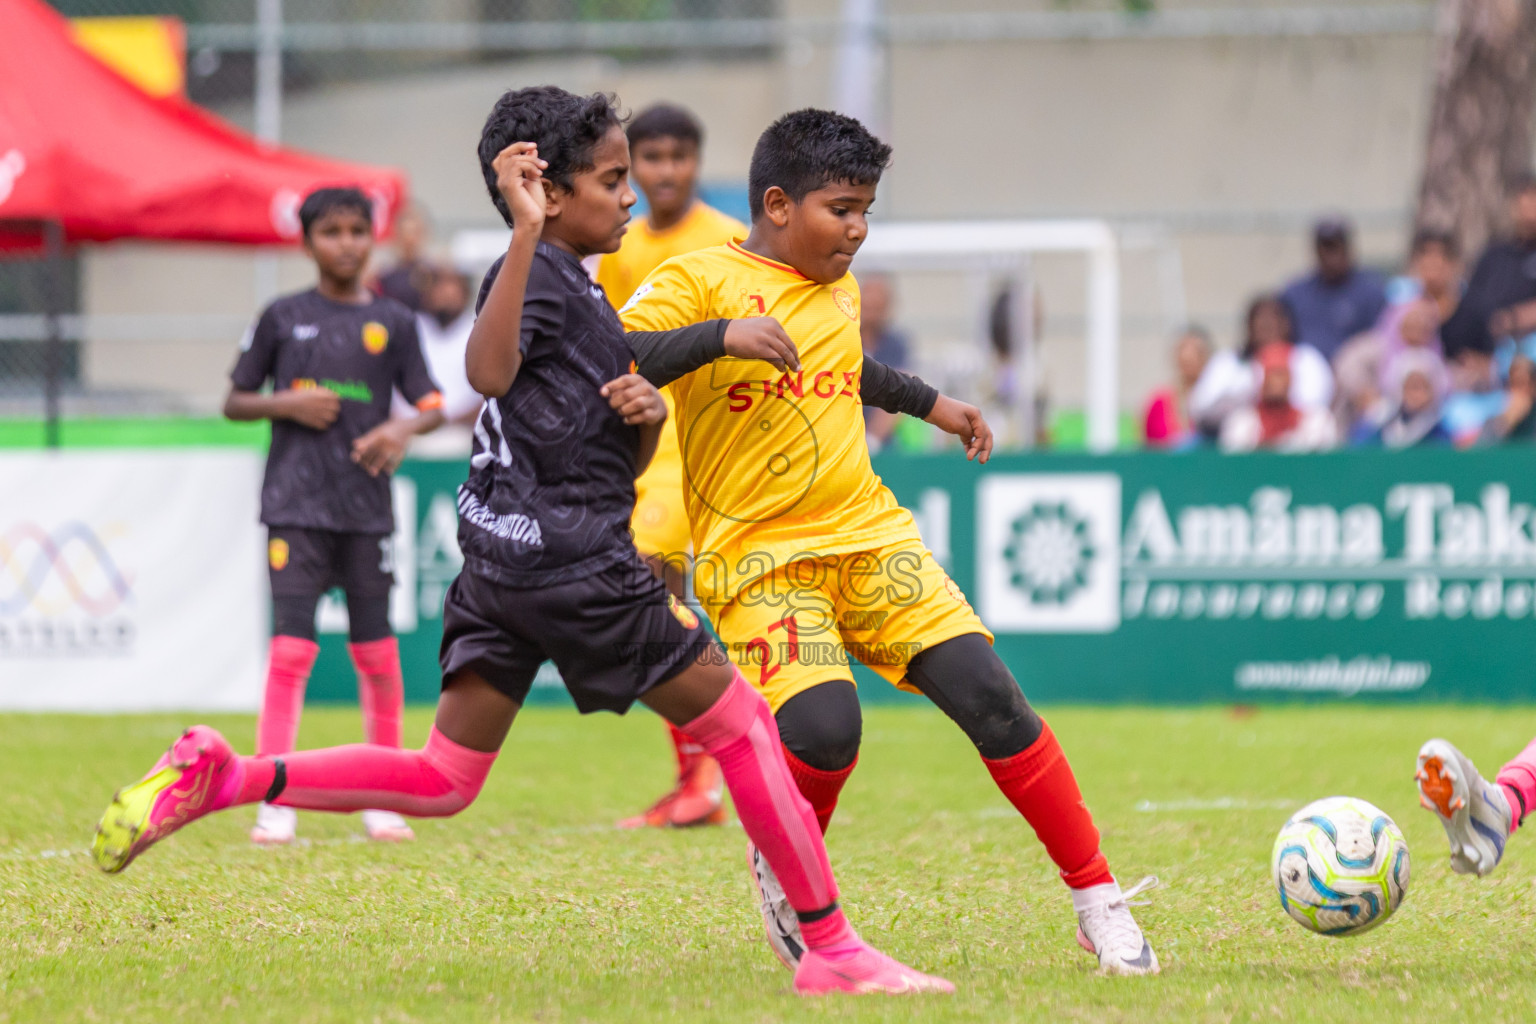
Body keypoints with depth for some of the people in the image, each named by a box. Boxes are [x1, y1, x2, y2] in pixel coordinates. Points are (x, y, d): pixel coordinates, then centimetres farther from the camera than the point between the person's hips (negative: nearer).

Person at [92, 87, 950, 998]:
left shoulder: (582, 293, 21)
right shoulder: (540, 275, -9)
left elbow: (625, 464, 24)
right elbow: (491, 370, -31)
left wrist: (648, 418, 0)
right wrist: (527, 233, -36)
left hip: (502, 559, 10)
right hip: (569, 556, -10)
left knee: (442, 780, 8)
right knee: (739, 721, 1)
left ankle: (221, 779, -2)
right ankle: (833, 949, 4)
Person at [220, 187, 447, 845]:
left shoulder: (392, 322, 7)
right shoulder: (282, 319, 5)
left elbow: (432, 407, 7)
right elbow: (235, 402, 9)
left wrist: (404, 428, -14)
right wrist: (288, 403, -9)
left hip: (366, 503, 2)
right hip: (296, 505, -2)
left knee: (375, 650, 5)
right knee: (292, 646, -10)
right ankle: (274, 802, -9)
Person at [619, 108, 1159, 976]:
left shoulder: (840, 294, 13)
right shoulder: (700, 282, -8)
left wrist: (930, 403, 37)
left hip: (869, 536, 6)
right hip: (760, 557, -6)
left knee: (988, 692, -9)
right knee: (824, 726, -26)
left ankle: (1099, 902, 0)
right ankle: (782, 869, 8)